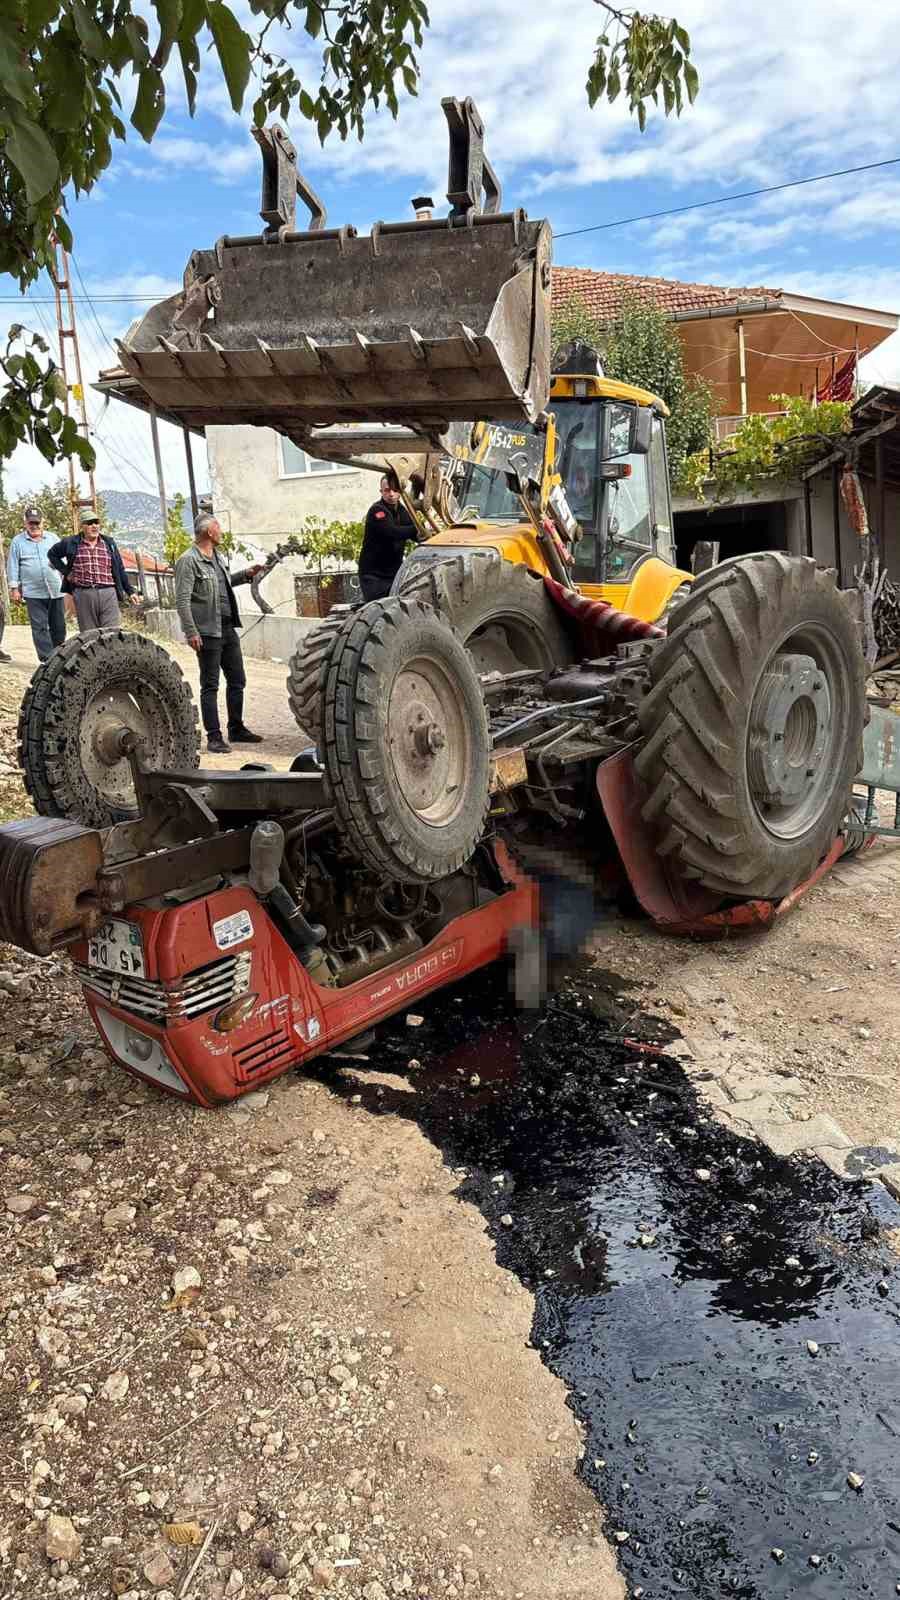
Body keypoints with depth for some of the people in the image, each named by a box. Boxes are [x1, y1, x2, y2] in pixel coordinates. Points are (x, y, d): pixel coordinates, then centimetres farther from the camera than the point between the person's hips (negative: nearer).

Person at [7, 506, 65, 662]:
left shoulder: (53, 538, 11)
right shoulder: (18, 541, 6)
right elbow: (13, 566, 5)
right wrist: (14, 588, 0)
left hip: (56, 590, 2)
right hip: (33, 593, -2)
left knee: (59, 627, 5)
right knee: (40, 627, -5)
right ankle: (48, 659, -5)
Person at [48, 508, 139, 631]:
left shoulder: (109, 543, 14)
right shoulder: (71, 543, 8)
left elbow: (120, 570, 16)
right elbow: (52, 554, 22)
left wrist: (130, 591, 12)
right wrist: (66, 572, 8)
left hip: (109, 593, 1)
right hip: (83, 594, -1)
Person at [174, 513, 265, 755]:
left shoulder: (217, 556, 15)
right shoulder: (188, 561, -11)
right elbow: (182, 600, -16)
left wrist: (245, 575, 25)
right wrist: (191, 632, -22)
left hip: (228, 629, 8)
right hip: (207, 632, -8)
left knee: (237, 681, 14)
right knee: (210, 686, -1)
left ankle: (237, 729, 28)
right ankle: (214, 737, 5)